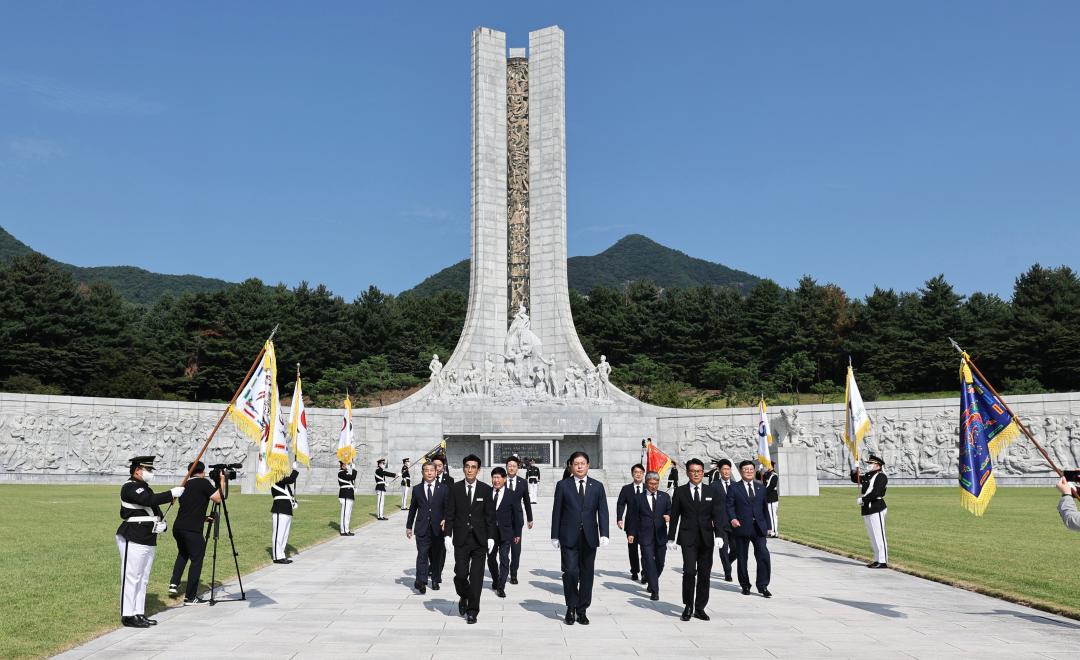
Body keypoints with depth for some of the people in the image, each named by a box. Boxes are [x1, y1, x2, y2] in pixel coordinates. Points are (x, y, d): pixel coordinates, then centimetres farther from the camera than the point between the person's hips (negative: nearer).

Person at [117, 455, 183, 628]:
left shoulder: (146, 488, 19)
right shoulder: (130, 487, -11)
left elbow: (155, 509, 20)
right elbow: (149, 501, -27)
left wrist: (161, 523, 0)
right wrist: (172, 493, -21)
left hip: (148, 540, 10)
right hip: (133, 540, -10)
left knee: (143, 579, 13)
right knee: (131, 578, -5)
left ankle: (139, 613, 19)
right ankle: (128, 615, 1)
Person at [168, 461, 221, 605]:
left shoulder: (185, 485, 17)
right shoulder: (204, 483, -5)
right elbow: (218, 498, -6)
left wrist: (203, 517, 31)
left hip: (178, 527, 7)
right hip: (192, 530, -7)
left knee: (183, 554, 30)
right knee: (196, 560, 2)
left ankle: (174, 584, 22)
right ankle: (190, 597, 3)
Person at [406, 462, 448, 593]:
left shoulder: (443, 489, 3)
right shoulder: (417, 489, 7)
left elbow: (447, 508, 2)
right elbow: (412, 508, 13)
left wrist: (445, 520, -16)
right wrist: (409, 526, 14)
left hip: (438, 528, 0)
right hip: (422, 528, 0)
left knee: (436, 555, 10)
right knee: (422, 555, -11)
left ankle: (435, 580, 24)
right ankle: (421, 582, -19)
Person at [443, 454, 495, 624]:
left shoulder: (486, 489, 1)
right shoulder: (455, 488, 2)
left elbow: (490, 515, 3)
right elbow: (450, 513, 3)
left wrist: (491, 537, -1)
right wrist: (448, 535, -4)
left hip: (480, 540, 0)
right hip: (461, 539, 0)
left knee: (476, 576, 1)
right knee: (460, 574, -4)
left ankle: (472, 610, 11)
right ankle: (464, 597, 26)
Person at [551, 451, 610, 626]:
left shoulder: (597, 486, 8)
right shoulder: (563, 486, 4)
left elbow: (602, 511, 4)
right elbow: (557, 512, 4)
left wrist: (604, 534, -8)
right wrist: (555, 536, 0)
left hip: (589, 537, 2)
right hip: (569, 537, -2)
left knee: (587, 574, 5)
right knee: (570, 572, -10)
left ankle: (582, 610, 17)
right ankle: (571, 608, 9)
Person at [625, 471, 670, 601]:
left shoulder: (665, 497, 11)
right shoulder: (638, 498, 5)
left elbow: (670, 511, 10)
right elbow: (632, 517, 5)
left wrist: (669, 517, -13)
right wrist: (631, 533, -2)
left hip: (661, 535, 3)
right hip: (645, 536, -3)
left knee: (660, 562, 11)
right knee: (649, 562, -10)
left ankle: (650, 582, 36)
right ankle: (654, 591, -8)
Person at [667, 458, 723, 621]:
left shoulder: (711, 492, 9)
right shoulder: (680, 492, 4)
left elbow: (717, 515, 5)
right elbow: (674, 516, 4)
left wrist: (718, 535, -8)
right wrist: (671, 538, 2)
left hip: (706, 538, 3)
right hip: (688, 538, -3)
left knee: (705, 574, 5)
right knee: (689, 571, -14)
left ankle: (699, 608, 16)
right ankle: (688, 607, 1)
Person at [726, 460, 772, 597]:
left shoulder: (761, 488, 14)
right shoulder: (734, 488, 1)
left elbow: (764, 508, 16)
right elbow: (729, 506, -4)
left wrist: (768, 526, 13)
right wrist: (732, 518, -21)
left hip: (759, 528, 2)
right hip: (742, 528, -2)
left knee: (764, 556, -9)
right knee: (742, 559, 6)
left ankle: (763, 586, 1)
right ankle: (745, 586, 19)